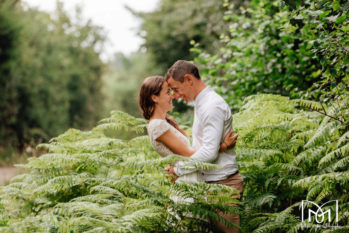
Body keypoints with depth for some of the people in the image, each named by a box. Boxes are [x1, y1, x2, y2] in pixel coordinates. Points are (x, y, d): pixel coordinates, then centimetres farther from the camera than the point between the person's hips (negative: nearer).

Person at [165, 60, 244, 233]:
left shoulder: (212, 106, -17)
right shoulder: (201, 104, 17)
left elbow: (209, 152, -23)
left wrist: (178, 170, -14)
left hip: (222, 184, -10)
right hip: (210, 182, 10)